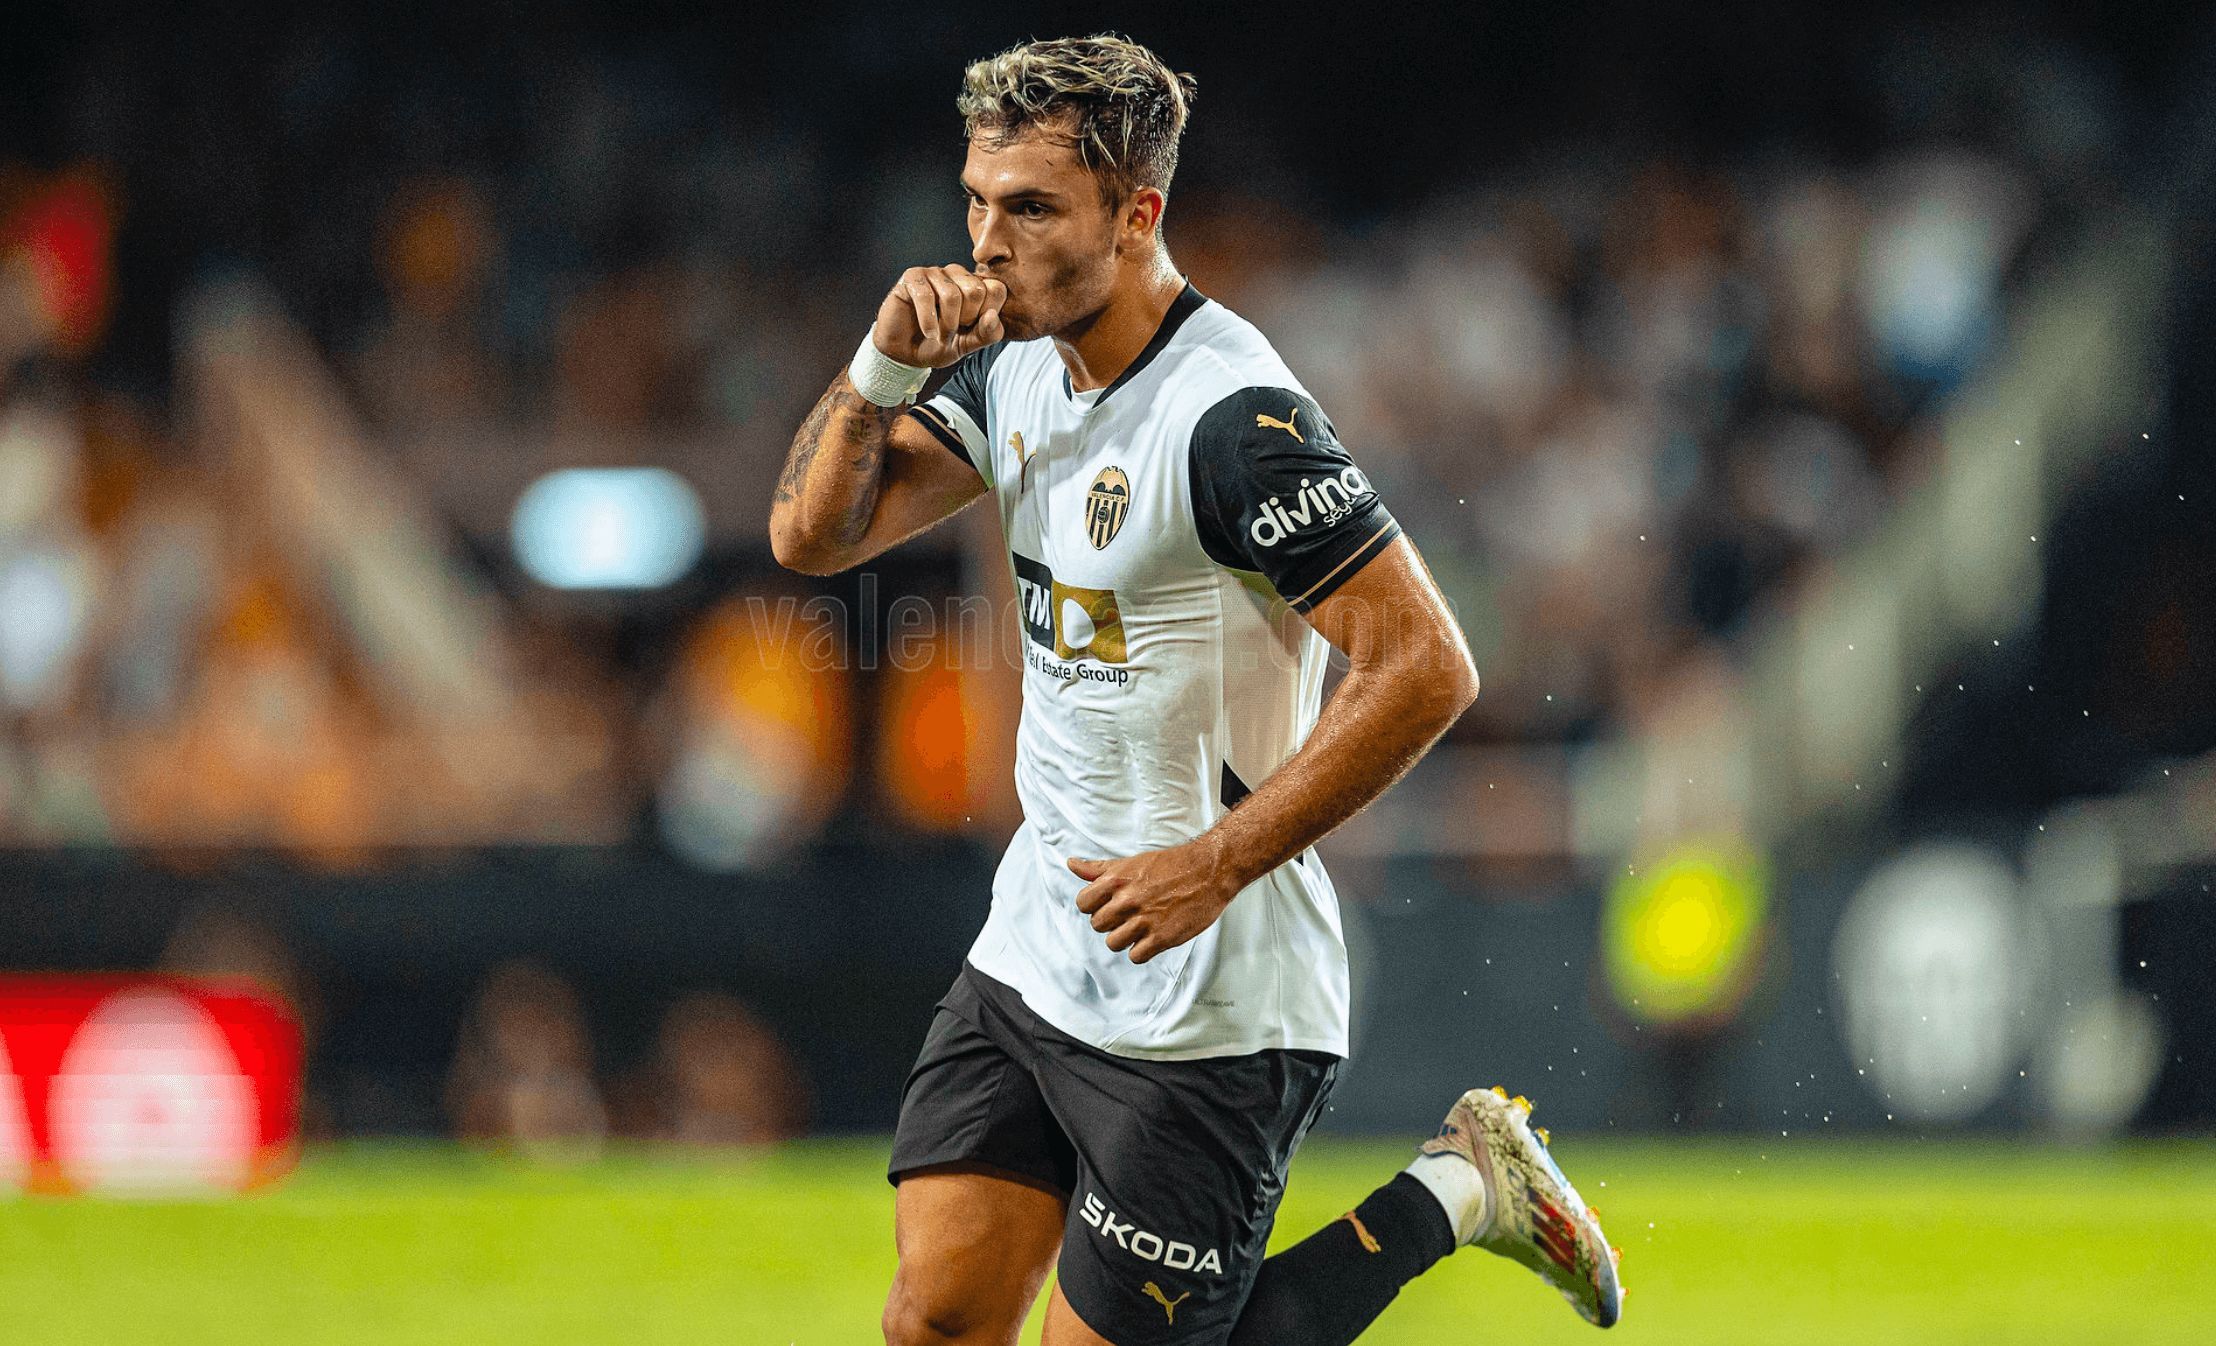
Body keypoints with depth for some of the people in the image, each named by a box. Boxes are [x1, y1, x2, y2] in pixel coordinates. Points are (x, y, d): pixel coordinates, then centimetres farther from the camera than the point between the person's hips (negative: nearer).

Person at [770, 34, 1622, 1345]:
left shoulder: (1235, 420, -21)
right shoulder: (1017, 365, 6)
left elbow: (1425, 666, -22)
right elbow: (813, 533, 7)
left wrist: (1217, 865, -22)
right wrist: (886, 364, -11)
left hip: (1204, 1005, -8)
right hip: (1033, 947, 8)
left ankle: (1451, 1196, 13)